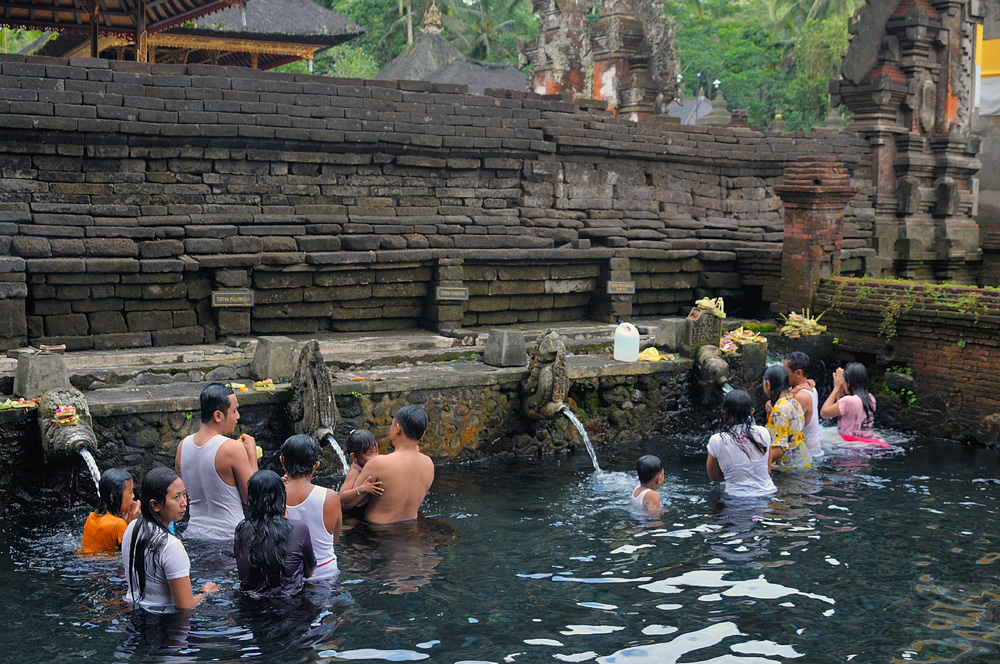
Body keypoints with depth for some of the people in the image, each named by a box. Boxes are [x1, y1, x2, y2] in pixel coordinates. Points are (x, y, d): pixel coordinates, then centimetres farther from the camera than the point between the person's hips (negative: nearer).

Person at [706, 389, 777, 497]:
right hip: (767, 492, 3)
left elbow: (714, 477, 9)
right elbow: (768, 471, 12)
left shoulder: (716, 441, -5)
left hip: (737, 496, -3)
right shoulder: (763, 433, 1)